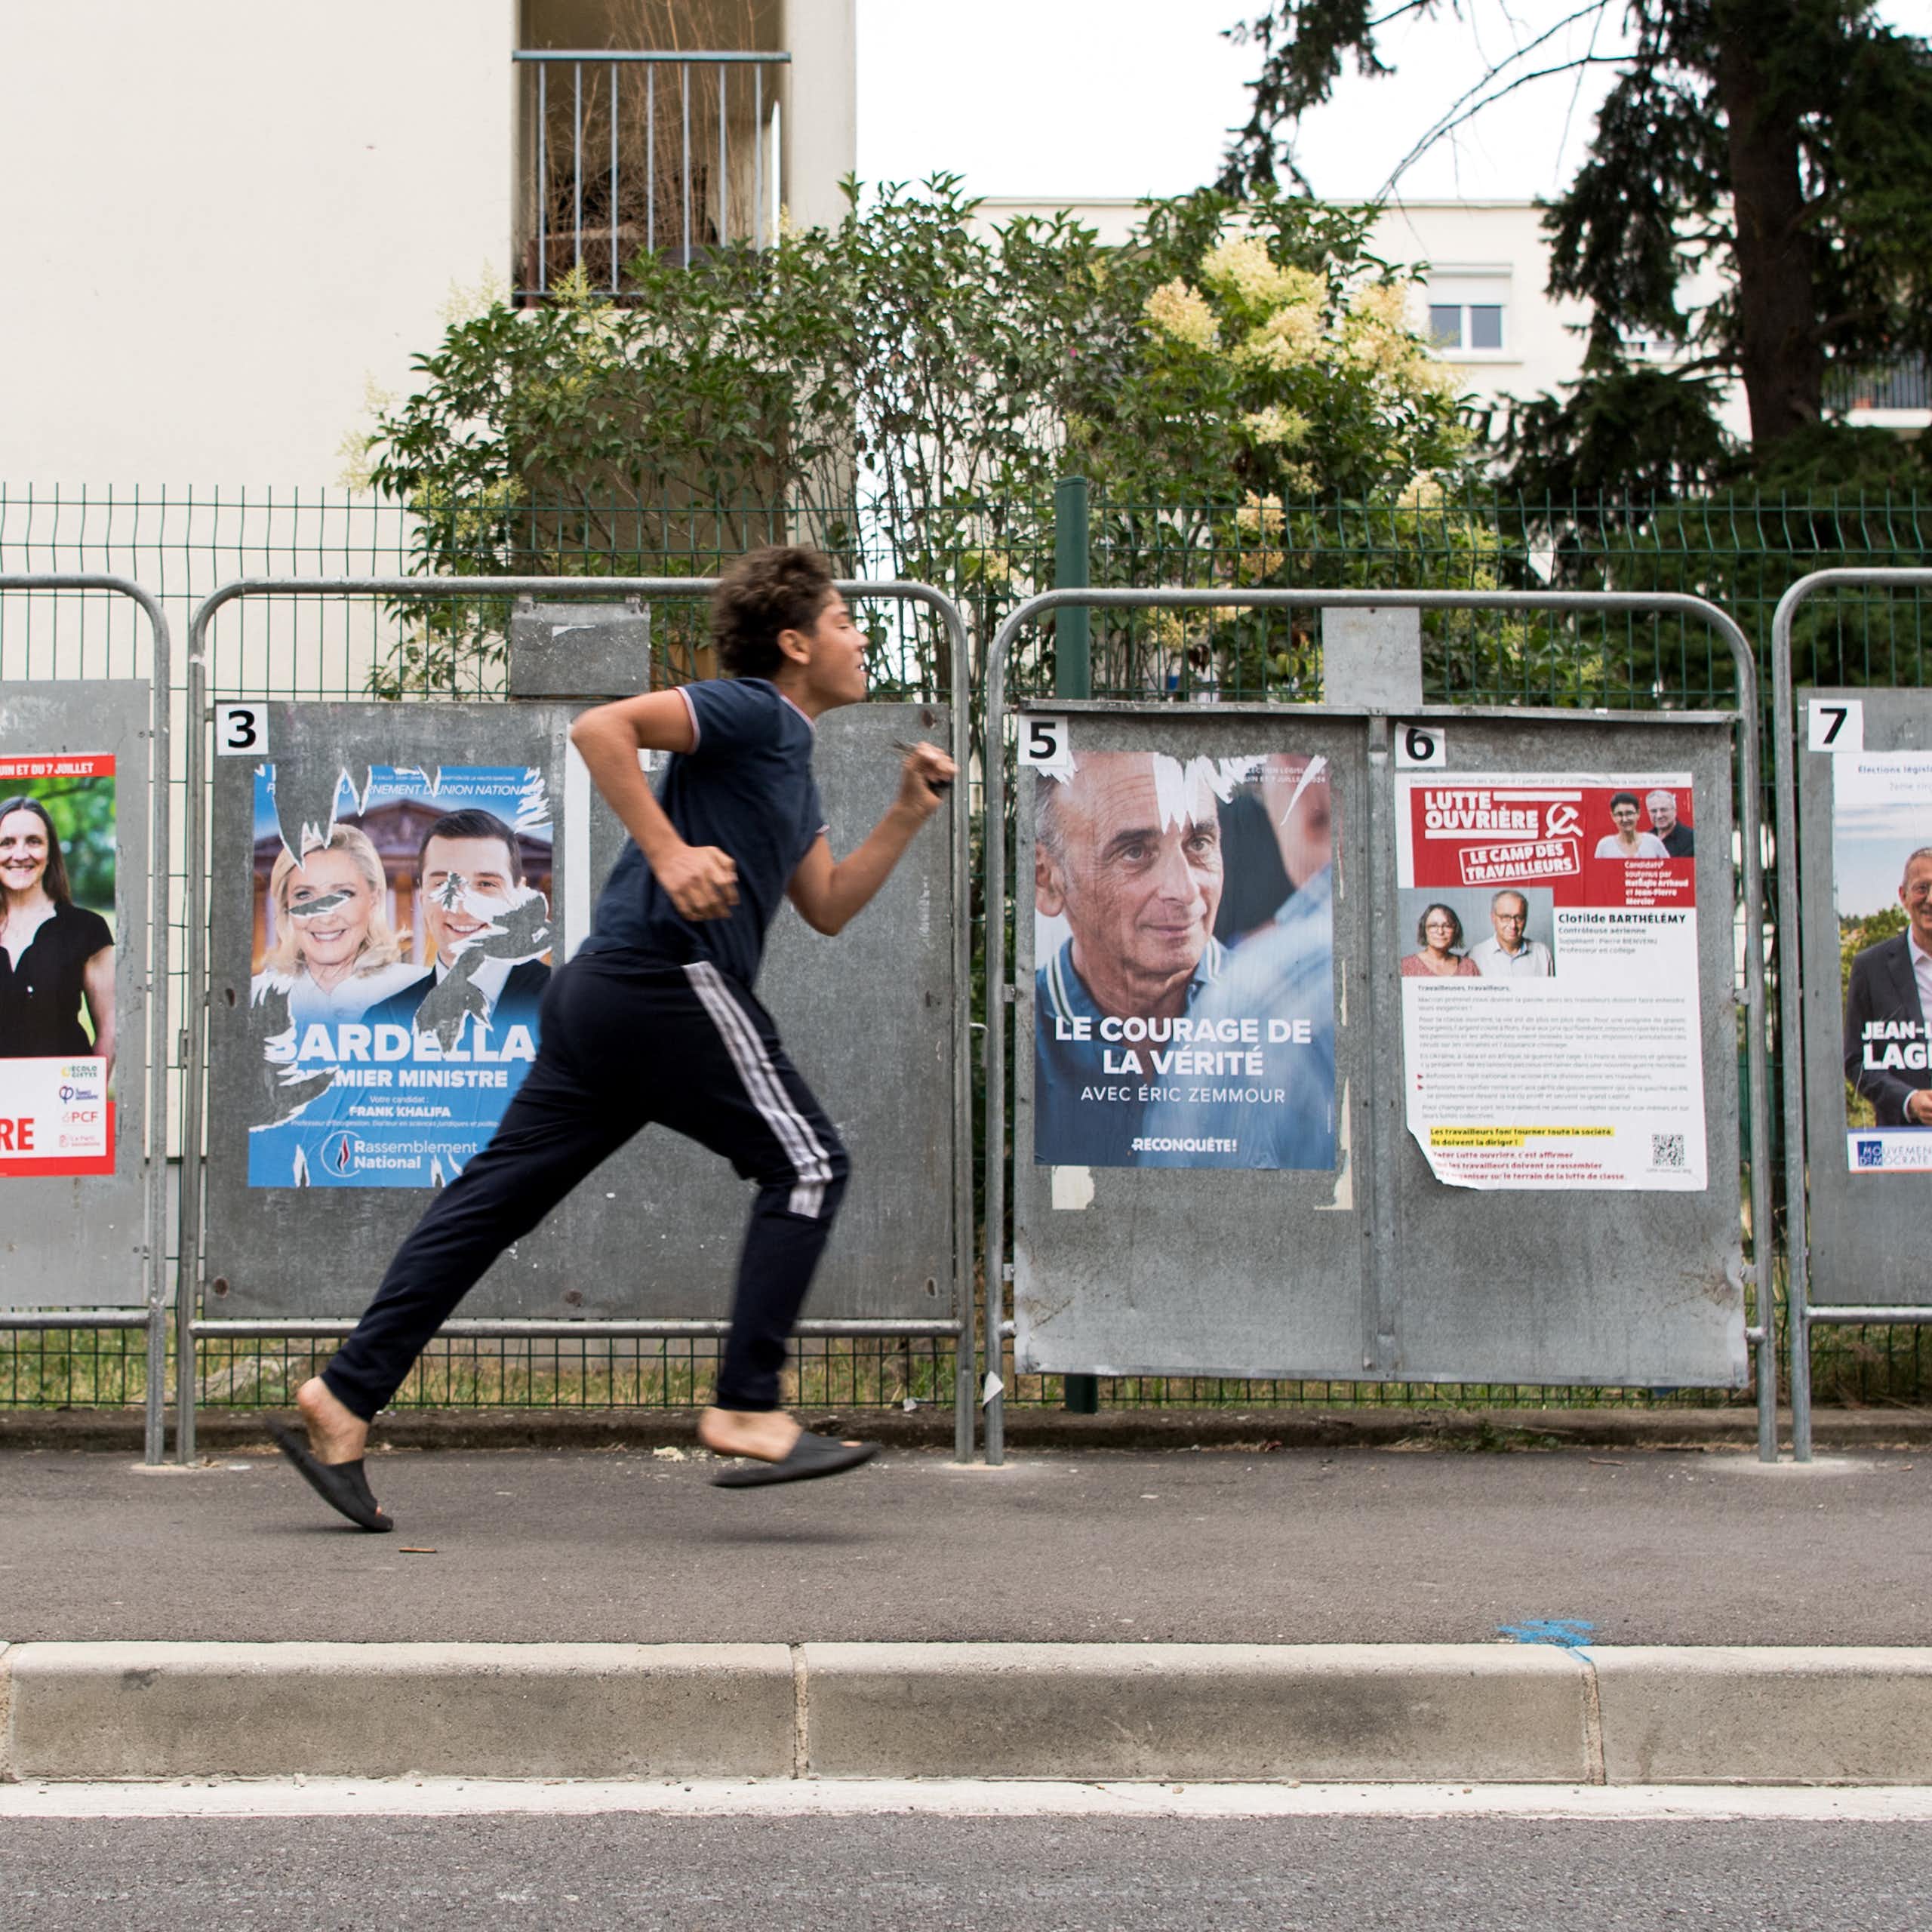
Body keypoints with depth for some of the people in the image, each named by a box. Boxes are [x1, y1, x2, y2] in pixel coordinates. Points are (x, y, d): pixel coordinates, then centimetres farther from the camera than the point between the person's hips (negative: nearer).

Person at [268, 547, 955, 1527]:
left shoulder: (790, 759, 26)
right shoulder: (749, 712, -4)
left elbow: (828, 907, 27)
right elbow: (601, 727, -16)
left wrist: (907, 814, 19)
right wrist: (670, 855, -21)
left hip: (608, 991, 10)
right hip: (670, 977, -10)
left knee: (499, 1191, 5)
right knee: (805, 1161, -3)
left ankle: (345, 1396, 3)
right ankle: (745, 1408, -5)